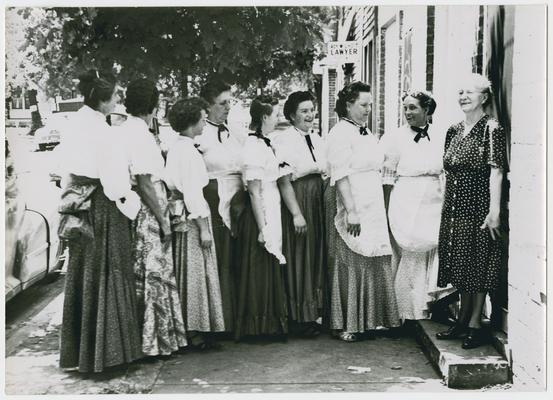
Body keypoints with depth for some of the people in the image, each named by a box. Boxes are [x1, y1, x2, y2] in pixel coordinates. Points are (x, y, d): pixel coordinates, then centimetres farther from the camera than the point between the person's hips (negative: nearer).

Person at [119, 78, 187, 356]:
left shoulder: (124, 130, 9)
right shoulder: (141, 134, -17)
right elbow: (144, 183, -20)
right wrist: (163, 220, -16)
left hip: (130, 207, 9)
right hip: (146, 211, -9)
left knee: (138, 274, 14)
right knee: (153, 274, -1)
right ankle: (153, 341, 8)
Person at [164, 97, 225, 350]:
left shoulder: (175, 149, 13)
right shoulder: (188, 151, -16)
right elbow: (193, 193, -19)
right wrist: (204, 227, -17)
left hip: (179, 214, 10)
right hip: (191, 217, -10)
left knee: (185, 272, 13)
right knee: (196, 272, -3)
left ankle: (186, 328, 20)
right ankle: (195, 332, 4)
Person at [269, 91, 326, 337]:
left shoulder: (317, 139, 11)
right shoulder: (285, 140, -10)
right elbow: (284, 181, -16)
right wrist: (296, 213, -18)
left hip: (317, 200, 7)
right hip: (296, 200, -7)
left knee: (316, 256, 11)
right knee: (299, 258, 0)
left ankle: (315, 310, 22)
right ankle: (301, 317, 10)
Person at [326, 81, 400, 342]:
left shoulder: (366, 132, 16)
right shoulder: (340, 134, -10)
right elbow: (340, 176, -17)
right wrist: (351, 211, -22)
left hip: (374, 211, 9)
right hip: (354, 214, -9)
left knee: (373, 265, 10)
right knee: (352, 266, -3)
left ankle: (366, 320, 20)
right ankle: (345, 325, 6)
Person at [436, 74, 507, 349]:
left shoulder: (491, 129, -9)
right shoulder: (454, 131, 11)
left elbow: (496, 172, -15)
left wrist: (494, 211, -21)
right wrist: (446, 204, 14)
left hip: (478, 207, -7)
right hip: (454, 208, 7)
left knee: (478, 265, 0)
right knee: (461, 264, 13)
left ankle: (475, 324, 9)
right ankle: (462, 320, 23)